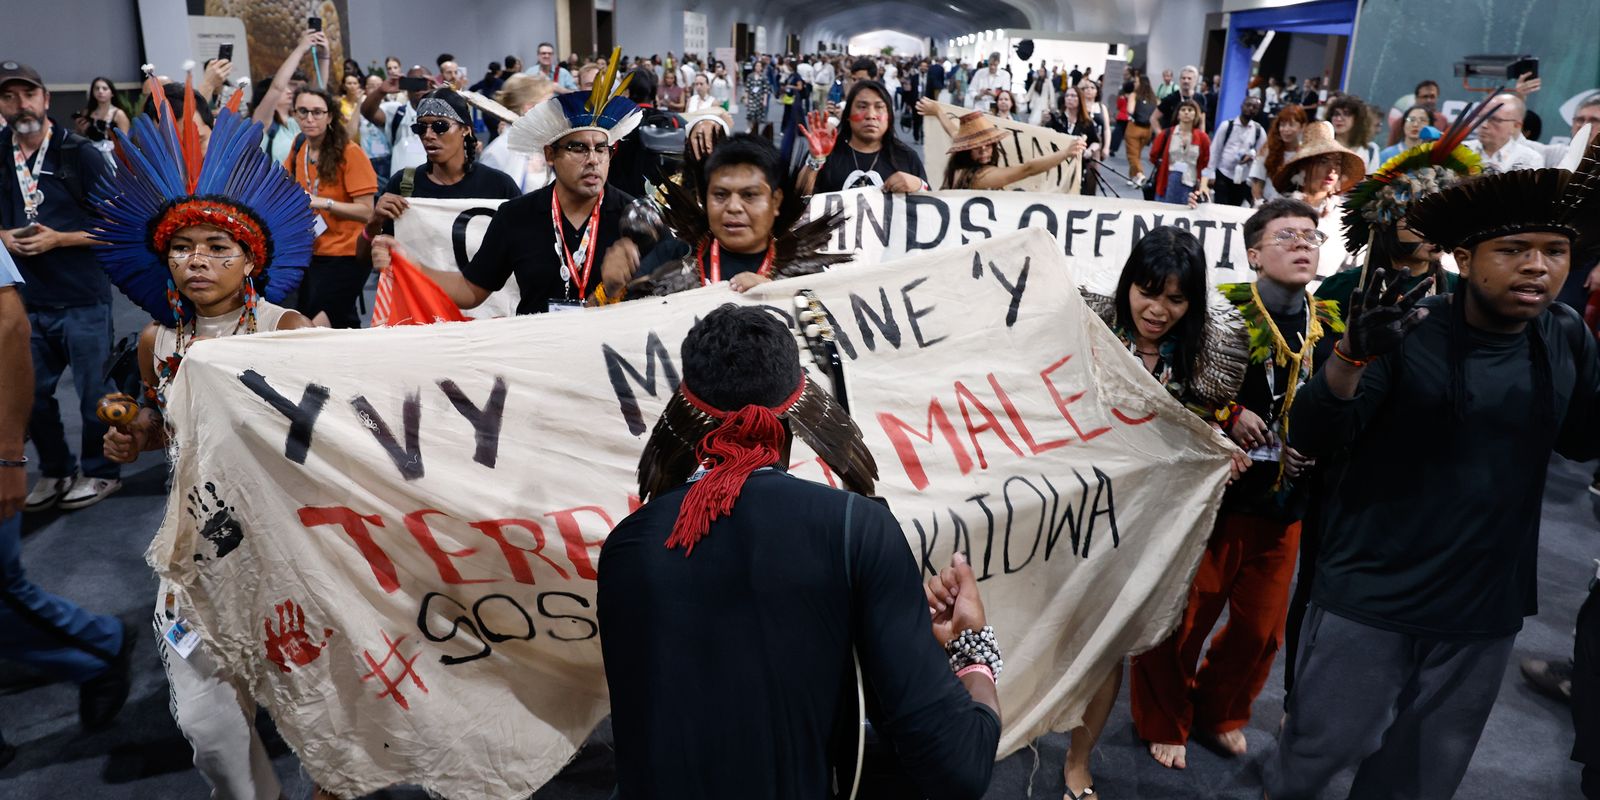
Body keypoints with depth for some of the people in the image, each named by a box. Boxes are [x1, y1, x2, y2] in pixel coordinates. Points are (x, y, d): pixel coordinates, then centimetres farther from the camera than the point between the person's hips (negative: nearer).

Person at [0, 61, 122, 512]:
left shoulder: (80, 154, -7)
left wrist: (58, 239, -16)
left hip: (82, 300, -5)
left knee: (93, 393, 5)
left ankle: (100, 472, 22)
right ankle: (56, 471, 30)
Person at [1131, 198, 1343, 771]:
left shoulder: (1332, 327, 4)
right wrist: (1228, 415, -20)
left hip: (1284, 505, 5)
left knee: (1261, 627, 15)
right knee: (1181, 620, 6)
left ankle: (1220, 713, 41)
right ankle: (1164, 723, 30)